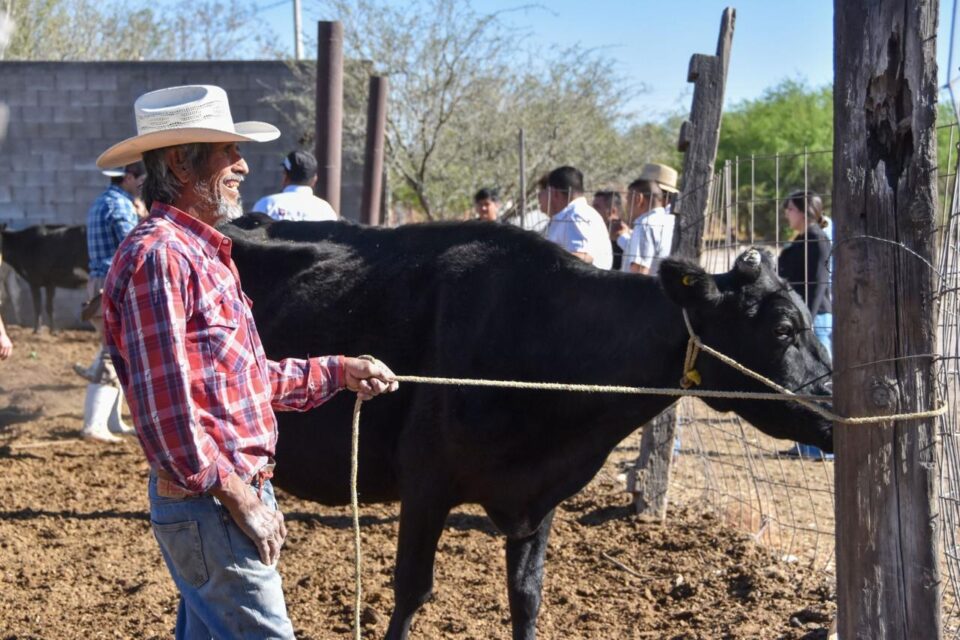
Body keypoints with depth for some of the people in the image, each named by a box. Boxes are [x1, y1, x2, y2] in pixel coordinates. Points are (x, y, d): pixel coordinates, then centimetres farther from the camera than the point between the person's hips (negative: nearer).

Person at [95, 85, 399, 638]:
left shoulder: (204, 253, 15)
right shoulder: (158, 257, -17)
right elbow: (164, 405, -22)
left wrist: (339, 372, 22)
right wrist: (235, 496, -20)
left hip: (240, 489, 10)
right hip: (208, 502, -10)